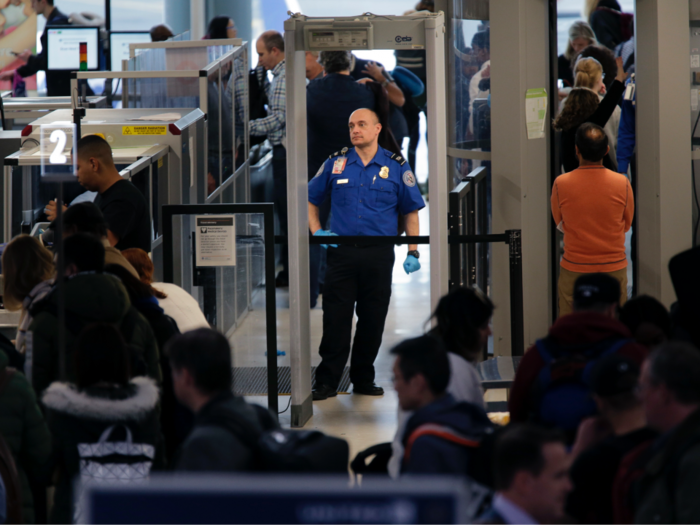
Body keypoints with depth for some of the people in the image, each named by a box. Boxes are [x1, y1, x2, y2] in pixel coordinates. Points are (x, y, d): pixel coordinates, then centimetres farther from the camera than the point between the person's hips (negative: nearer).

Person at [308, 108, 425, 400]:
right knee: (335, 319, -3)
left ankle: (363, 379, 17)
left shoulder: (396, 167, 5)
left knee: (373, 321, 5)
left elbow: (411, 211, 9)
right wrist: (316, 232, 3)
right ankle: (327, 382, 1)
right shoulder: (336, 164, 7)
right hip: (342, 253, 0)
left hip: (379, 255, 0)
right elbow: (310, 199, 17)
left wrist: (412, 252, 1)